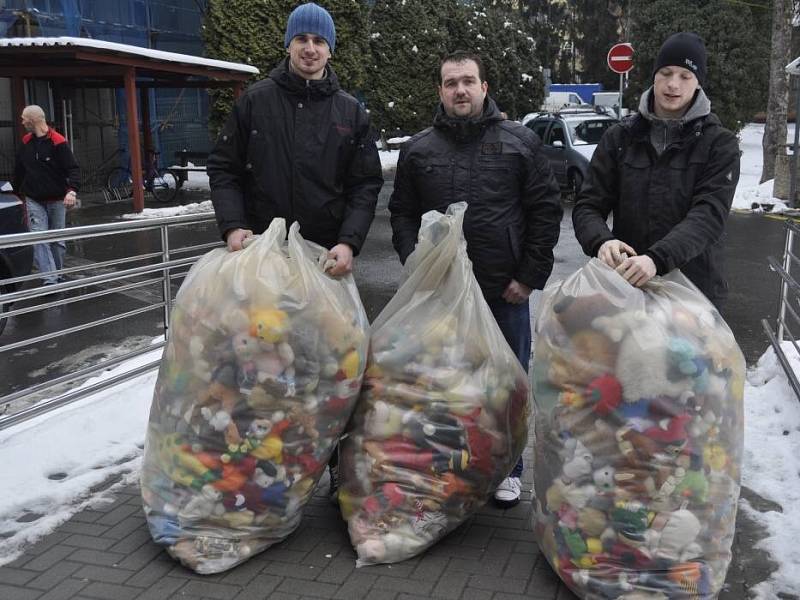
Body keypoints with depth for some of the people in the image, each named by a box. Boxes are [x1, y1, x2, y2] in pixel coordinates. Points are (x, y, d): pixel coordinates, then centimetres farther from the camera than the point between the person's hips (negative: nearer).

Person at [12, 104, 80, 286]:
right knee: (39, 239, -9)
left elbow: (73, 168, -14)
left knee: (57, 240, 8)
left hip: (56, 200, -3)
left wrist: (72, 190, -29)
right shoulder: (26, 142, 7)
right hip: (34, 201, 3)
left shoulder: (58, 142, -9)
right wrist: (16, 193, 23)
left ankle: (57, 275, 24)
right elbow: (19, 170, 18)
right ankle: (49, 279, -14)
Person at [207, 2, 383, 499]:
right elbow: (224, 168, 7)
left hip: (328, 259, 0)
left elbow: (366, 185, 2)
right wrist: (234, 225, -9)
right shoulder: (255, 101, 6)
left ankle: (340, 468, 17)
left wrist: (349, 242, -13)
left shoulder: (351, 112, 6)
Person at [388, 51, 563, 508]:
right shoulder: (419, 149, 8)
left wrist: (530, 276, -5)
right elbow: (403, 214, 11)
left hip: (506, 290, -1)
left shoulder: (521, 141, 2)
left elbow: (546, 209, 1)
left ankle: (508, 471, 26)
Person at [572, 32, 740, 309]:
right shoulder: (620, 137, 4)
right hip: (625, 285, 2)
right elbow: (588, 205, 0)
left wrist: (657, 258, -34)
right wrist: (601, 241, -24)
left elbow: (709, 215, -16)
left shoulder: (719, 143, -3)